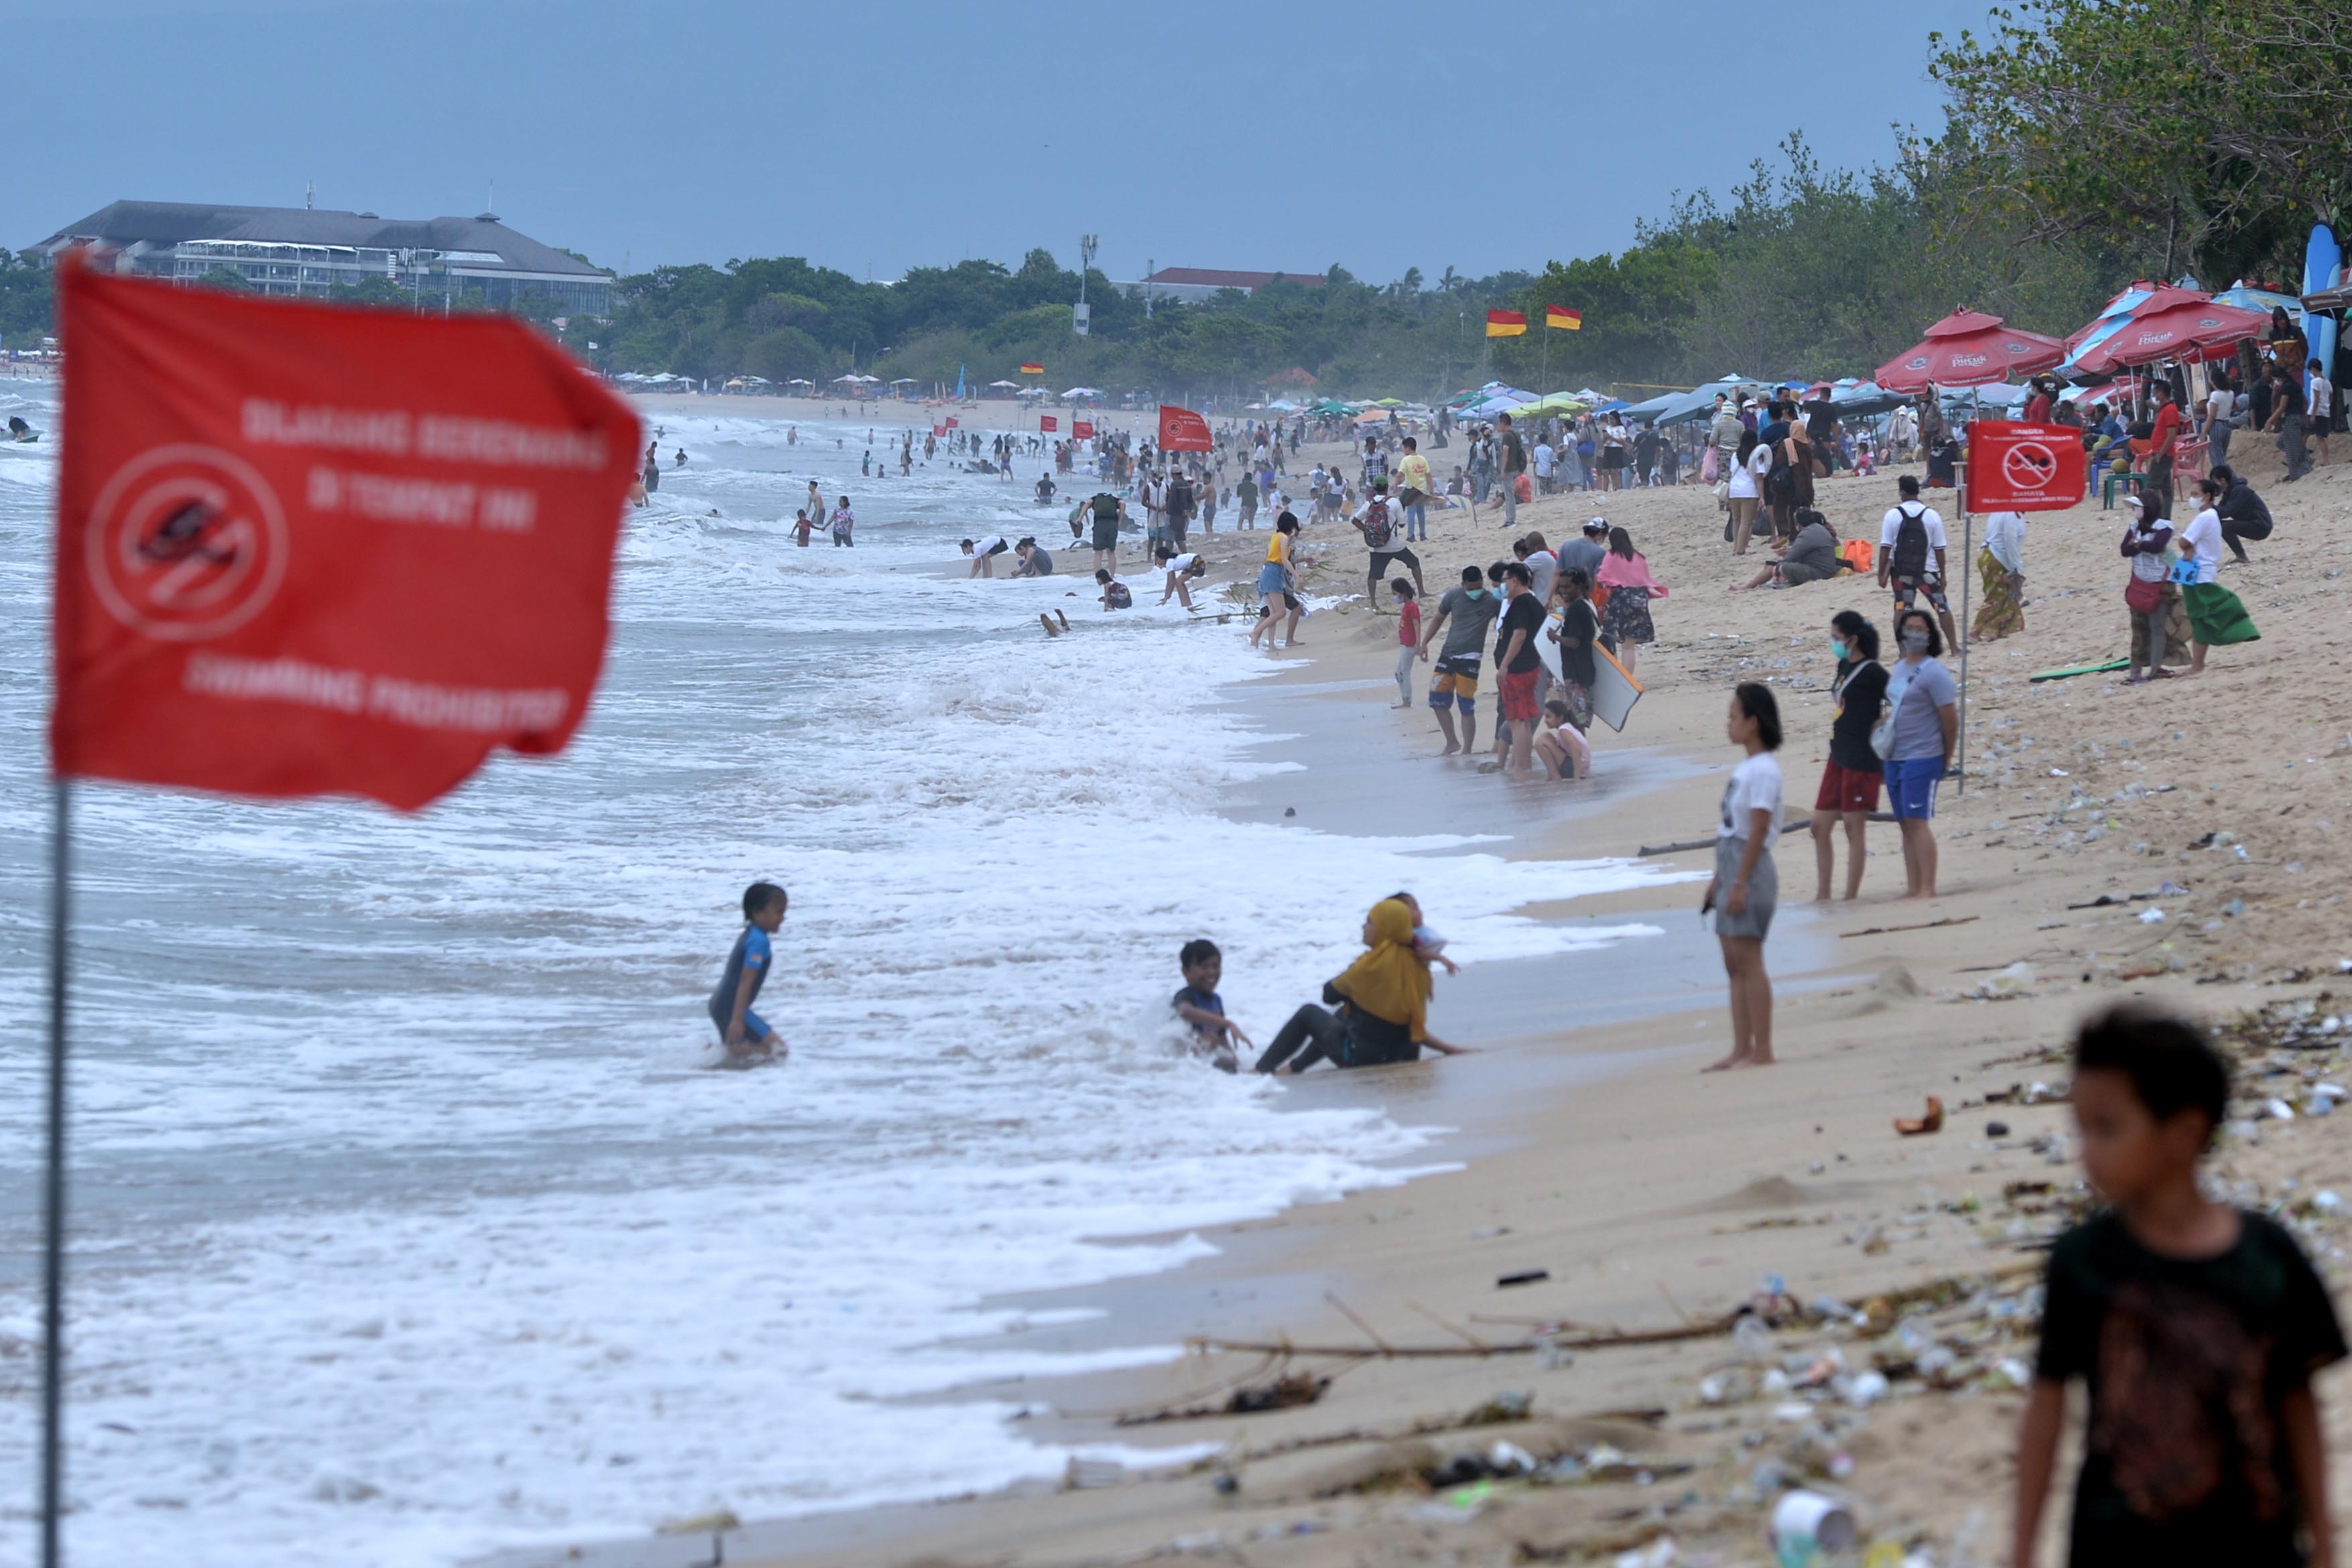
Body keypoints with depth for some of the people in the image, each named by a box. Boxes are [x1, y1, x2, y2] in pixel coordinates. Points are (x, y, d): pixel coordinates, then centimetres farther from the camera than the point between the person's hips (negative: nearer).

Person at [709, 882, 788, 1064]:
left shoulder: (749, 936, 14)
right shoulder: (759, 941, -17)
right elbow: (746, 981, -24)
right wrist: (737, 1019, -29)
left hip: (720, 1005, 10)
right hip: (731, 1008, -10)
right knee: (775, 1046, -14)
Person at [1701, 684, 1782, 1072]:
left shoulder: (1762, 770, -15)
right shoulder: (1744, 768, 14)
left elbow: (1758, 829, -19)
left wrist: (1740, 883, -20)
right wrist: (1719, 878, 21)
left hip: (1750, 869, -10)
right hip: (1731, 868, 10)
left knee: (1748, 960, -8)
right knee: (1733, 963, 10)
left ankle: (1761, 1051, -5)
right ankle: (1741, 1050, 14)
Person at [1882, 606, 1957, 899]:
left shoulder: (1933, 672, -11)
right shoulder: (1900, 667, 14)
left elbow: (1950, 719, -11)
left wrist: (1945, 760, -3)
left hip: (1921, 759, -8)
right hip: (1895, 758, 8)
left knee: (1917, 821, -11)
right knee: (1905, 823, 10)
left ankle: (1927, 889, -9)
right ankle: (1912, 888, 14)